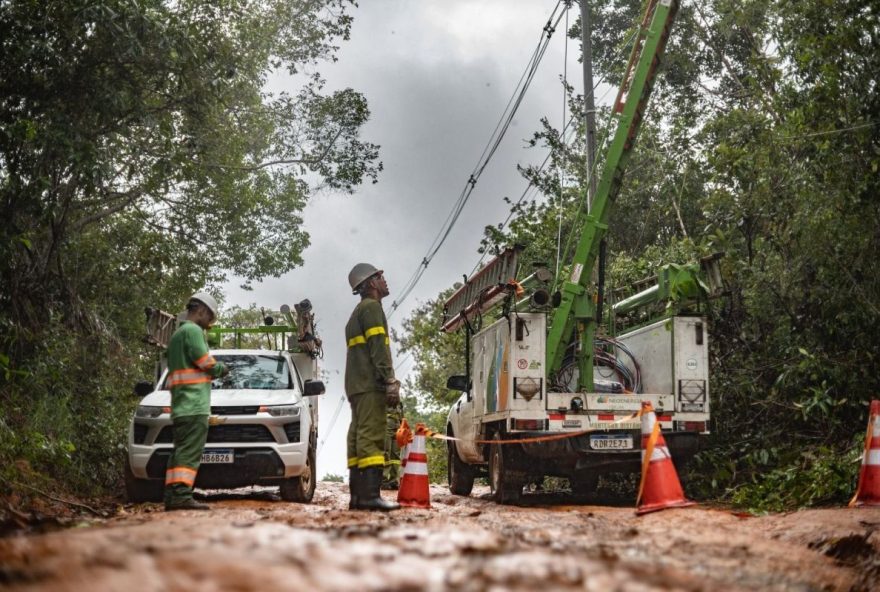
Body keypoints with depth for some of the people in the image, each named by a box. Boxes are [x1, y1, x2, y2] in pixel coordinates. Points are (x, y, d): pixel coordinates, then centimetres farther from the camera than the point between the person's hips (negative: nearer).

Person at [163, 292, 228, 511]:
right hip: (194, 403, -10)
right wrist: (221, 369, 6)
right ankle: (181, 495, -22)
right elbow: (206, 362, -14)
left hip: (180, 406, 10)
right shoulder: (193, 331, -6)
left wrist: (215, 370, 14)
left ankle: (171, 497, 7)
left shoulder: (177, 334, 26)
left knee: (180, 451, 9)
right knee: (190, 452, -15)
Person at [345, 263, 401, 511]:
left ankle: (357, 495, 3)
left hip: (356, 386, 10)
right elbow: (378, 347, -15)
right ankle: (370, 495, -23)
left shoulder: (357, 314, 27)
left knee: (358, 439, 5)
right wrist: (391, 382, -20)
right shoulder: (371, 307, -4)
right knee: (371, 437, -16)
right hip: (370, 384, -10)